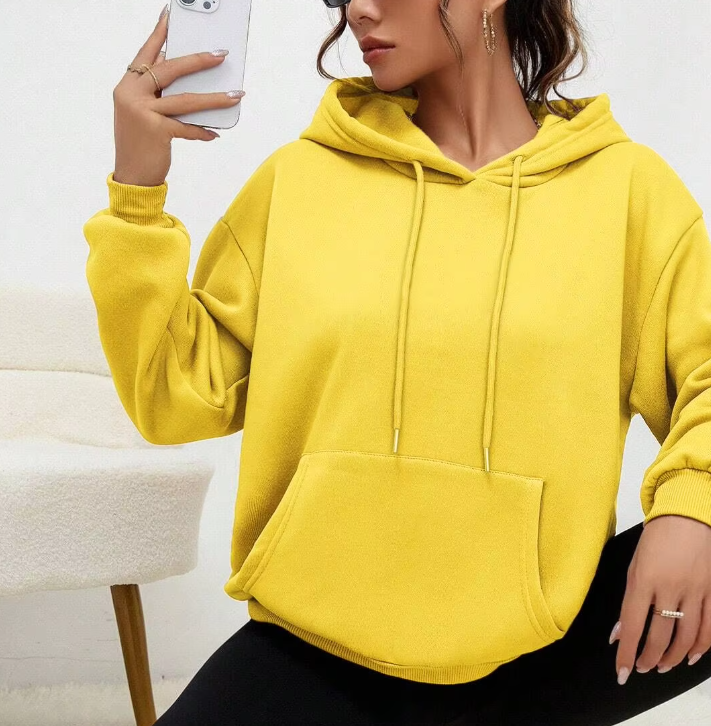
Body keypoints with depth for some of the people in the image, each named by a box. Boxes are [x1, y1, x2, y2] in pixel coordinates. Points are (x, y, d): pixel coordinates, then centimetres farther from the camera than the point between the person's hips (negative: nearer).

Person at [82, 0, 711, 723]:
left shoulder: (627, 184, 1)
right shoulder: (299, 177, 4)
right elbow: (184, 397, 2)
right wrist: (136, 190, -7)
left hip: (534, 642, 1)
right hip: (317, 646, -1)